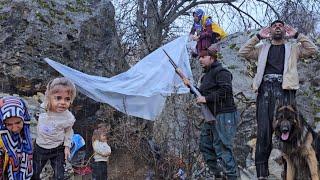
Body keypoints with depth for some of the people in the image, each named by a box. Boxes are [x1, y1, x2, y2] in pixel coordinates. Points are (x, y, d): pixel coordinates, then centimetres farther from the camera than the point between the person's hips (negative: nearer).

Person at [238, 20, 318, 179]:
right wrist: (258, 36, 12)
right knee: (263, 131, -5)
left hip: (285, 89, -1)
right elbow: (242, 52, 13)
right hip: (265, 90, 1)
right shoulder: (262, 48, 23)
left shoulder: (293, 48, 20)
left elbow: (312, 49, 8)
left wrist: (296, 35, 10)